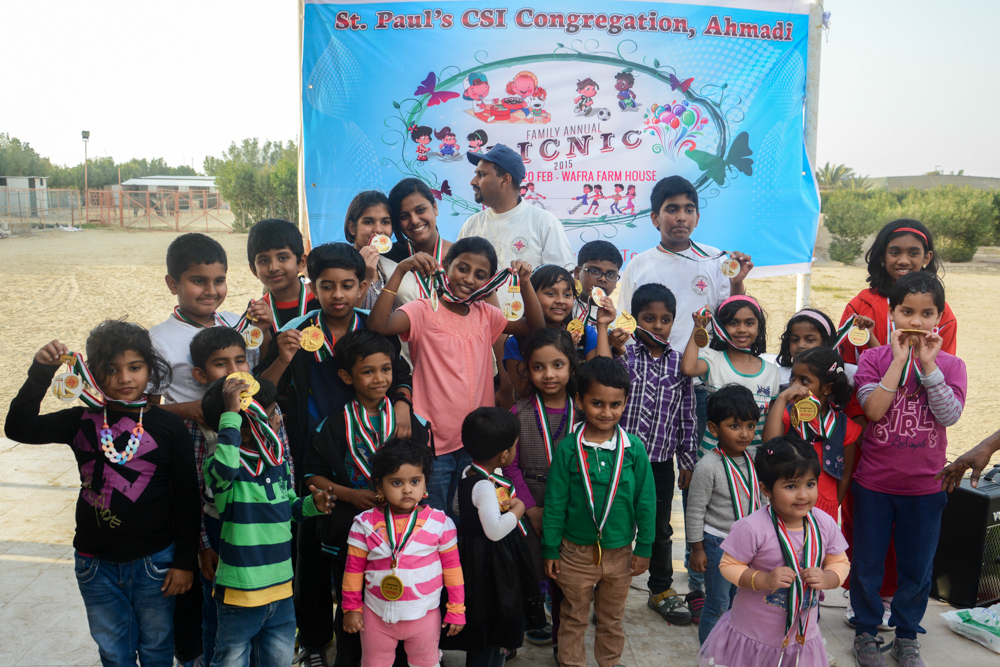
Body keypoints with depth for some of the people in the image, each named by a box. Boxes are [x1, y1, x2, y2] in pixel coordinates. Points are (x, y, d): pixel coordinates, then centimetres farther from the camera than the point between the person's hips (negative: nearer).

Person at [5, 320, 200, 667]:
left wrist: (185, 561, -6)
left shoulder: (168, 426, -8)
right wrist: (41, 372, -22)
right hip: (96, 564, 2)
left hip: (155, 561, -2)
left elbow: (186, 499, -6)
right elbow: (18, 428, -12)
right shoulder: (82, 421, -1)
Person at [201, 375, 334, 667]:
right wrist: (231, 414, -40)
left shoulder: (278, 461, 3)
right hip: (239, 591, -6)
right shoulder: (218, 464, -18)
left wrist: (312, 504, -4)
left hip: (281, 588, 6)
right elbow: (226, 469, -45)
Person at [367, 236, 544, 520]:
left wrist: (525, 283, -6)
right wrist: (399, 271, -31)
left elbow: (535, 327, 6)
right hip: (433, 444, -5)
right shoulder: (424, 311, -10)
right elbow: (378, 326, -27)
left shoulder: (485, 314, 7)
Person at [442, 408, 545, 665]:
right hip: (491, 560, -10)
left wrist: (510, 505, 1)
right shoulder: (485, 486, -27)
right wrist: (517, 510, -16)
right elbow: (495, 530, -31)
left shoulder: (470, 473, 2)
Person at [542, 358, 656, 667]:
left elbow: (646, 501, -1)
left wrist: (644, 547, 2)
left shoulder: (634, 449, -10)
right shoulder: (568, 449, -13)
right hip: (576, 551, -1)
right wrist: (550, 549, -2)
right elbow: (555, 502, -6)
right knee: (573, 617, 16)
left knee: (612, 618, 22)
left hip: (620, 552, 1)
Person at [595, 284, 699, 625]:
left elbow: (686, 416, 9)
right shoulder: (624, 353, -4)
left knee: (660, 528, 17)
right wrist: (603, 328, -26)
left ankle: (662, 590, 36)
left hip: (661, 462, 3)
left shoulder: (678, 363, 4)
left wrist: (687, 462, 10)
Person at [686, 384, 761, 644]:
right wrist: (697, 548, -12)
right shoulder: (708, 466, -22)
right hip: (718, 542, -6)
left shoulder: (752, 460, -2)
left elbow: (758, 500, 12)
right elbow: (695, 511, -16)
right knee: (718, 602, 4)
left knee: (738, 596, 19)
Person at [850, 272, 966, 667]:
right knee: (867, 565, 13)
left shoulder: (950, 365, -2)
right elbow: (873, 409, -21)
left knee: (916, 569, 15)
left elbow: (949, 415, -17)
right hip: (874, 484, -1)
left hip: (925, 487, 1)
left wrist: (927, 363, -21)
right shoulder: (874, 358, -6)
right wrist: (900, 358, -20)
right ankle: (866, 632, 32)